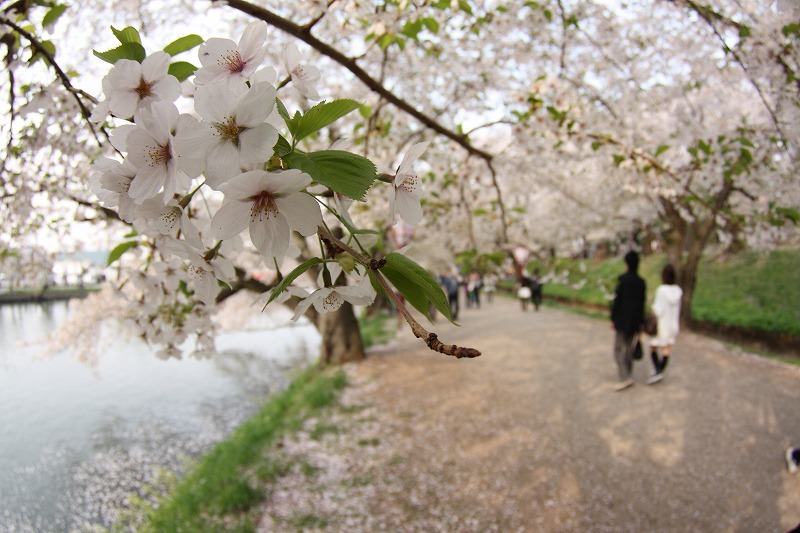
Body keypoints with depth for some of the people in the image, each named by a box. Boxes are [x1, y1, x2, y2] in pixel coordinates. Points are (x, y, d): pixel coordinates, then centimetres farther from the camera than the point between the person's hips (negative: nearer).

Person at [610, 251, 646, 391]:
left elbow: (617, 300, -14)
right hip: (635, 322, 5)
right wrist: (640, 322, 14)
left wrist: (613, 319, -6)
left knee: (618, 350, 1)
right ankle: (628, 374, 21)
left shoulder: (622, 279, -14)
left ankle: (625, 377, -9)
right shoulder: (641, 282, 2)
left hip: (622, 321, -5)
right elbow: (642, 304, 6)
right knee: (629, 350, 14)